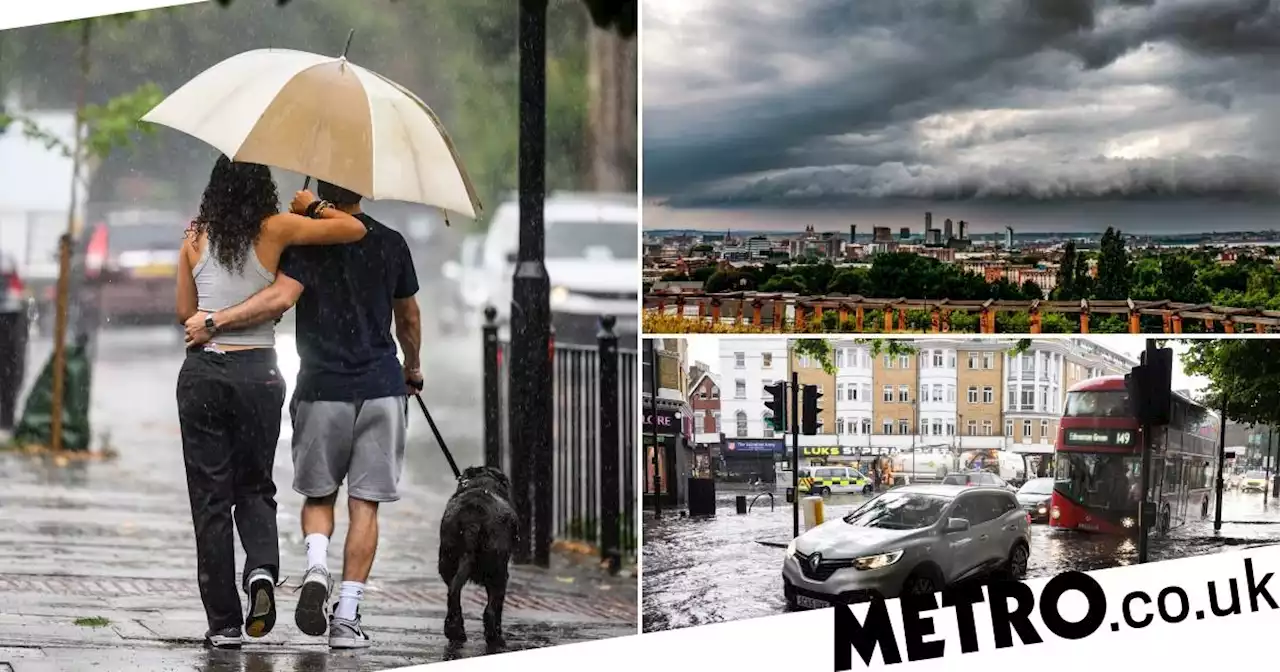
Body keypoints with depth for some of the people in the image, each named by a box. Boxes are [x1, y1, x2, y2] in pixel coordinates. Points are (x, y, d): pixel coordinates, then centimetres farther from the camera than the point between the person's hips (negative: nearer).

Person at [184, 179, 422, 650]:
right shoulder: (391, 244, 6)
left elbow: (281, 297, -20)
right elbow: (409, 320, 17)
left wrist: (215, 320, -15)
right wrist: (412, 369, 34)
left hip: (322, 389, -1)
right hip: (382, 390, 1)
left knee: (318, 494, 16)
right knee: (364, 504, 4)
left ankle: (317, 567, -12)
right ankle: (347, 616, 0)